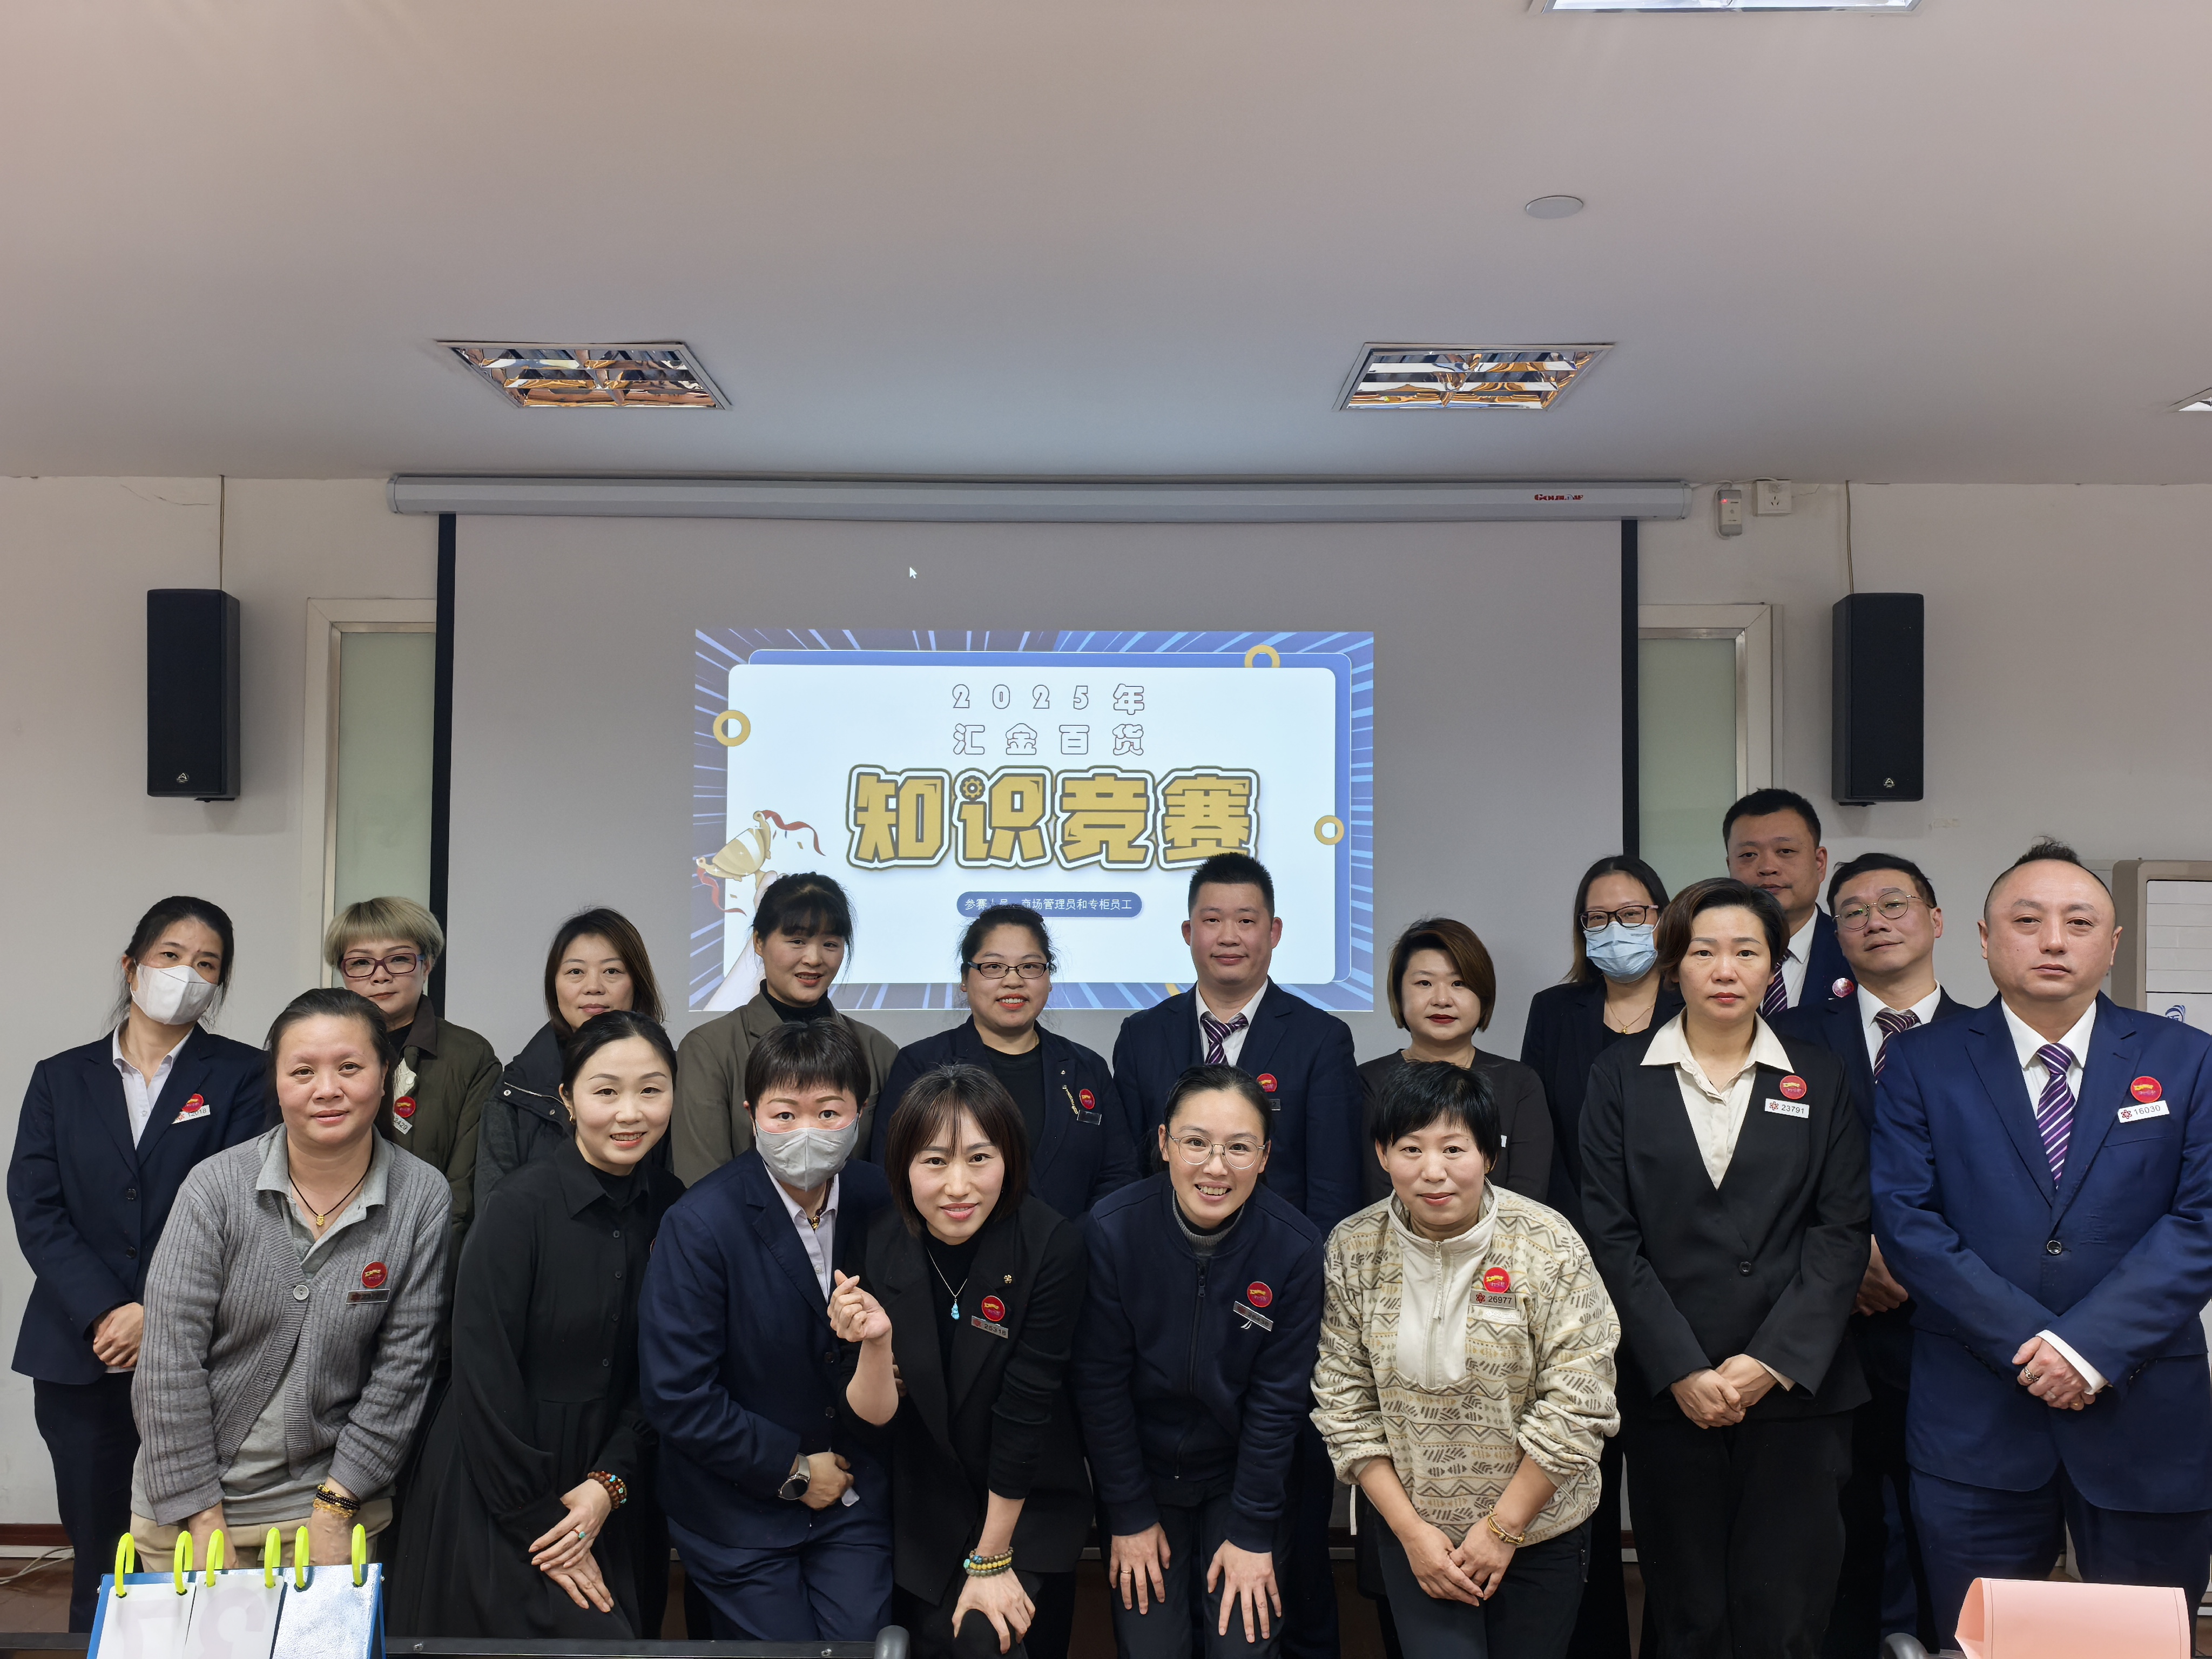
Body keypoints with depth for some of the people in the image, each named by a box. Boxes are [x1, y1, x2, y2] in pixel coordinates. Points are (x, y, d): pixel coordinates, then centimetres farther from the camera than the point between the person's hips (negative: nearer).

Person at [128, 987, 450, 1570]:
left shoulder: (423, 1199, -9)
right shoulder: (216, 1186, -11)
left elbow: (403, 1364, -6)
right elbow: (170, 1360, -11)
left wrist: (336, 1506, -8)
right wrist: (205, 1522, -11)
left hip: (331, 1499, 0)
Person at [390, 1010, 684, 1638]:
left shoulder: (669, 1207, -2)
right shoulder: (520, 1208, -18)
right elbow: (486, 1380, -17)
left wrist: (608, 1484, -9)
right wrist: (540, 1525, -13)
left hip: (607, 1503, 5)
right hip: (495, 1499, -5)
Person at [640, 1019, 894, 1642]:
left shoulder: (880, 1203, -6)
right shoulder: (700, 1223, -19)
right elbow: (676, 1398, -19)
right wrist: (791, 1470, -14)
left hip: (854, 1497, 3)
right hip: (739, 1511, -3)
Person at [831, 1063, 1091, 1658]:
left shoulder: (1050, 1245, -22)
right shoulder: (881, 1246, -13)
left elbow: (1026, 1406, -19)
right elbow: (874, 1414, -10)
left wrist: (990, 1559, -13)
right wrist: (875, 1341, -31)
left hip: (1029, 1505, -2)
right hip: (926, 1514, 3)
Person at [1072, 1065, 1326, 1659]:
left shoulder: (1295, 1246, -19)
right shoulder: (1111, 1230, -20)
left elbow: (1277, 1397, -11)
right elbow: (1101, 1383, -11)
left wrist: (1252, 1532, -9)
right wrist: (1129, 1516, -6)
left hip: (1243, 1474, 0)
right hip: (1141, 1471, 0)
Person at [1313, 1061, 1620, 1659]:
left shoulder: (1548, 1246, -16)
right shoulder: (1351, 1250, -10)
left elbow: (1576, 1406, -15)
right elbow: (1345, 1405, -5)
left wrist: (1503, 1527, -12)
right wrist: (1411, 1531, -8)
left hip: (1538, 1528, 0)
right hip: (1412, 1528, 1)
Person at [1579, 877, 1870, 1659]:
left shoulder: (1819, 1078, 7)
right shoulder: (1621, 1075, 4)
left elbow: (1841, 1232, 1)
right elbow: (1611, 1234, -1)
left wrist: (1772, 1363, -9)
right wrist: (1682, 1371, -9)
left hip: (1795, 1390, 1)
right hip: (1667, 1394, 0)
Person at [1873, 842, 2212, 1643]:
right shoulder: (1921, 1063, 2)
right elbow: (1905, 1216, -6)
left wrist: (2093, 1343, -16)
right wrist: (2025, 1340, -15)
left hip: (2146, 1419, 1)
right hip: (1975, 1424, -1)